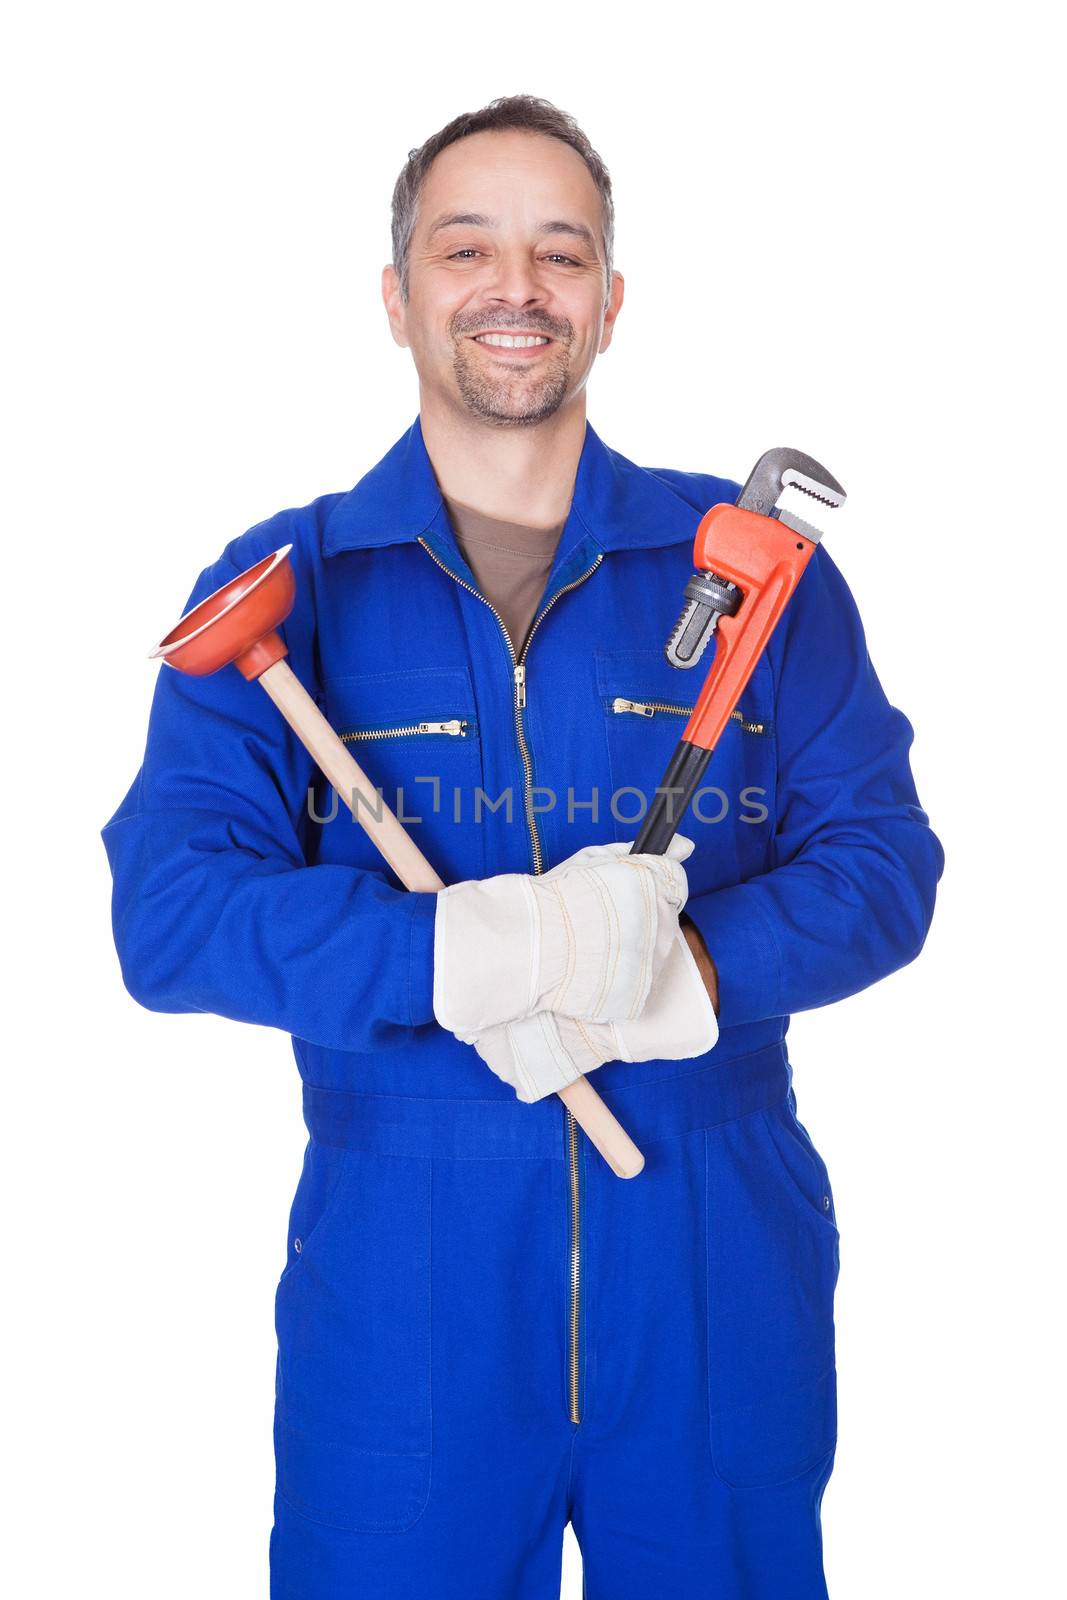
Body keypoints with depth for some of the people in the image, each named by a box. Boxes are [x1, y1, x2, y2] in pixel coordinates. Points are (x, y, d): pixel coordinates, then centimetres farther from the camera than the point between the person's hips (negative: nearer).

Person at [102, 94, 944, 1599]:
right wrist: (469, 951, -25)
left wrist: (691, 973, -20)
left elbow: (881, 857, 1)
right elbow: (168, 912, -9)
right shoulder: (280, 588, 1)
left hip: (720, 1256, 2)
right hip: (402, 1271, -1)